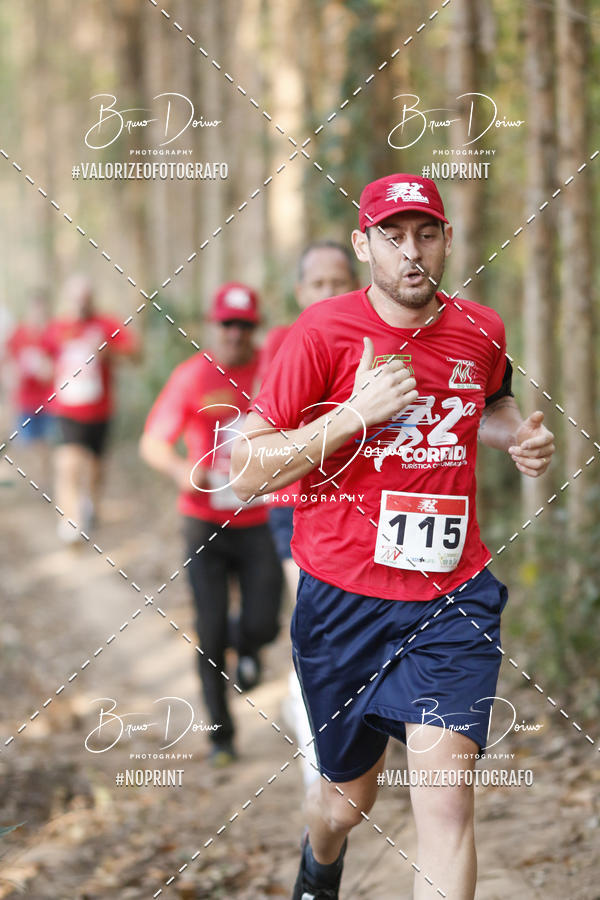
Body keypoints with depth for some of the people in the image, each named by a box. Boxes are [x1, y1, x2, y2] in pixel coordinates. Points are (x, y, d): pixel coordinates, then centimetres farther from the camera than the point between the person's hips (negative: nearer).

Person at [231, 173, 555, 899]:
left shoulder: (481, 330, 4)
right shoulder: (323, 332, -9)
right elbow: (246, 469, -12)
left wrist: (521, 437, 7)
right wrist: (358, 413, -21)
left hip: (453, 597, 2)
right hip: (344, 599, -1)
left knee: (445, 796, -17)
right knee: (348, 799, 16)